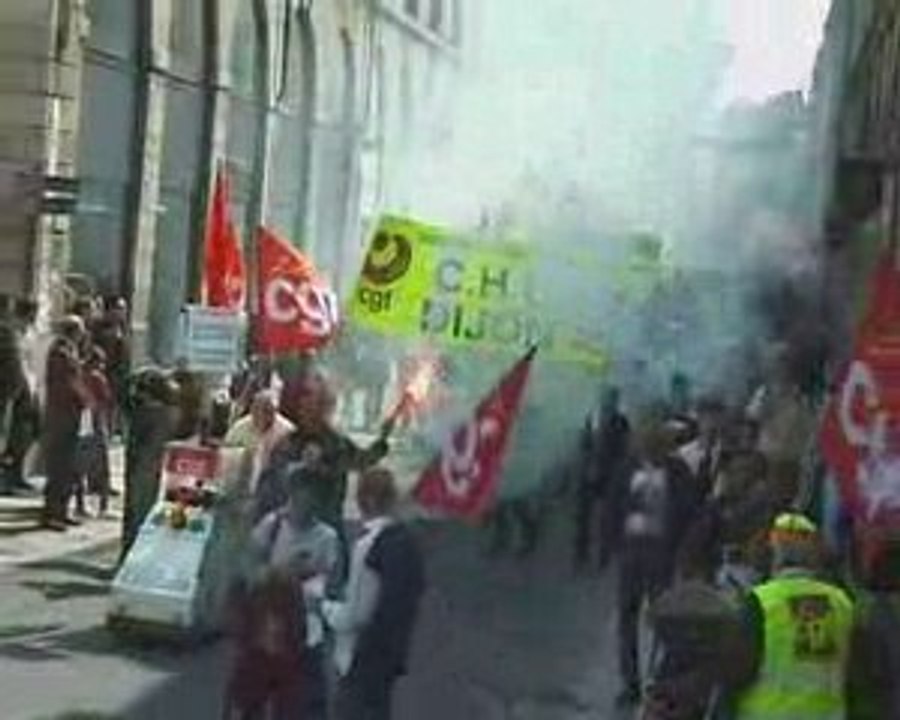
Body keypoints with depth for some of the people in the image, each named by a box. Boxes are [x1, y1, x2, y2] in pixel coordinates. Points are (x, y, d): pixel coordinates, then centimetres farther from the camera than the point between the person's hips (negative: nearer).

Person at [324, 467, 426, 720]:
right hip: (393, 652, 8)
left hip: (364, 659, -8)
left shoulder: (370, 546, -22)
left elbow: (355, 616, -20)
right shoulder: (406, 540, 3)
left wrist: (326, 606, -2)